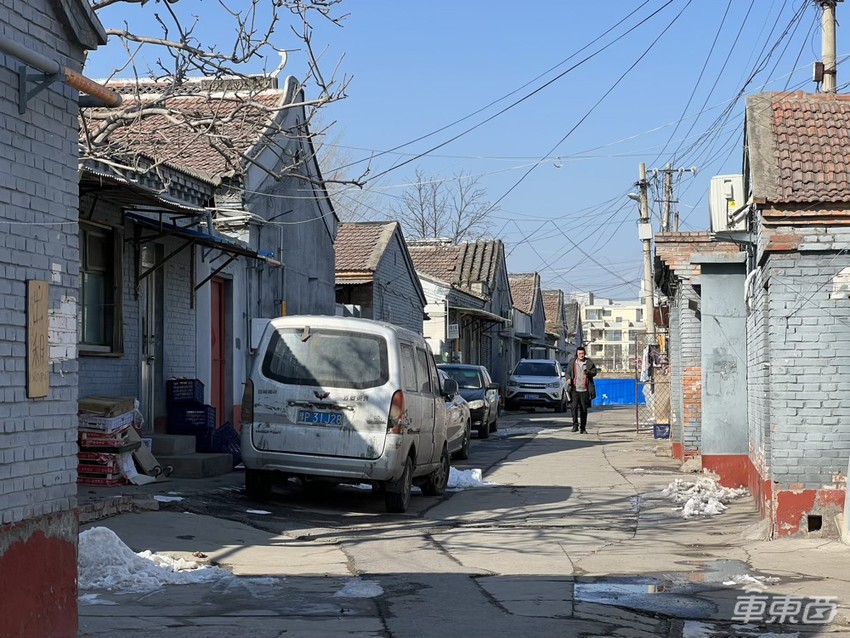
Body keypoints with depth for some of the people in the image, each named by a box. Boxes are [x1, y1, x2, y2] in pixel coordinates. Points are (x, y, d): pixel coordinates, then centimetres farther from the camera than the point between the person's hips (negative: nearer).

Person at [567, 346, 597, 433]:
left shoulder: (589, 363, 3)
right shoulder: (572, 362, 5)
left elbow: (594, 372, 1)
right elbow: (568, 372, 15)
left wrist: (588, 373, -20)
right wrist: (569, 378, -5)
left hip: (584, 390, 0)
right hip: (575, 389, 0)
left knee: (584, 409, 5)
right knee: (574, 406, -15)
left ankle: (583, 428, 12)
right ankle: (575, 425, -9)